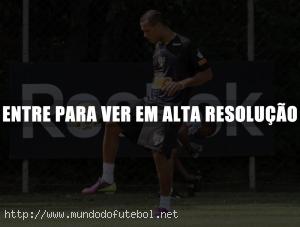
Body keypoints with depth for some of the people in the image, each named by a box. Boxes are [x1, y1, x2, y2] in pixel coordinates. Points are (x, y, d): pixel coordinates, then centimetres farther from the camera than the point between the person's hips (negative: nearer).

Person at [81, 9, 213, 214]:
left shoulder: (184, 46, -9)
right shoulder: (159, 46, 15)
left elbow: (207, 74, -8)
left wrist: (183, 83, -21)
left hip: (169, 110, -8)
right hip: (150, 104, 8)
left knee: (161, 154, -10)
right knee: (112, 124, -4)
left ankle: (165, 204, 5)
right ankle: (107, 180, -1)